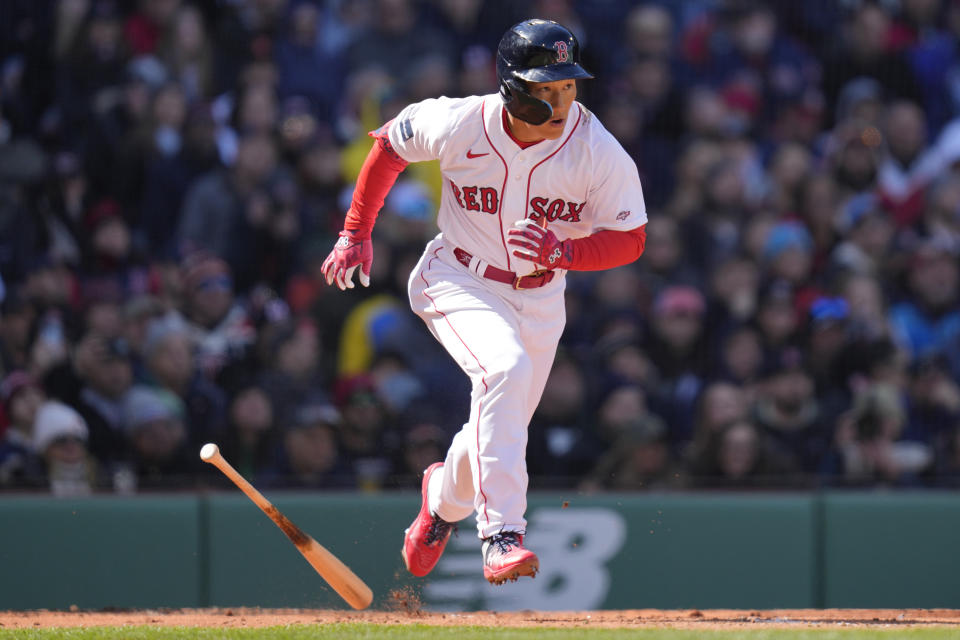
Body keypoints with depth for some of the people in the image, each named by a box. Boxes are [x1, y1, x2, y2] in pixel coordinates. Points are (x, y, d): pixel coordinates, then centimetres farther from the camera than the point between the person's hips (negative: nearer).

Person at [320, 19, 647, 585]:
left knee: (500, 429, 10)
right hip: (457, 282, -3)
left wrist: (563, 252, -32)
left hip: (539, 298, 3)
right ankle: (501, 534, -34)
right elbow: (391, 144, -1)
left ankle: (446, 496, 48)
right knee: (504, 368, -32)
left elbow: (631, 239, -13)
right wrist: (355, 234, 2)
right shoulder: (460, 125, -21)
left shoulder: (600, 152, -21)